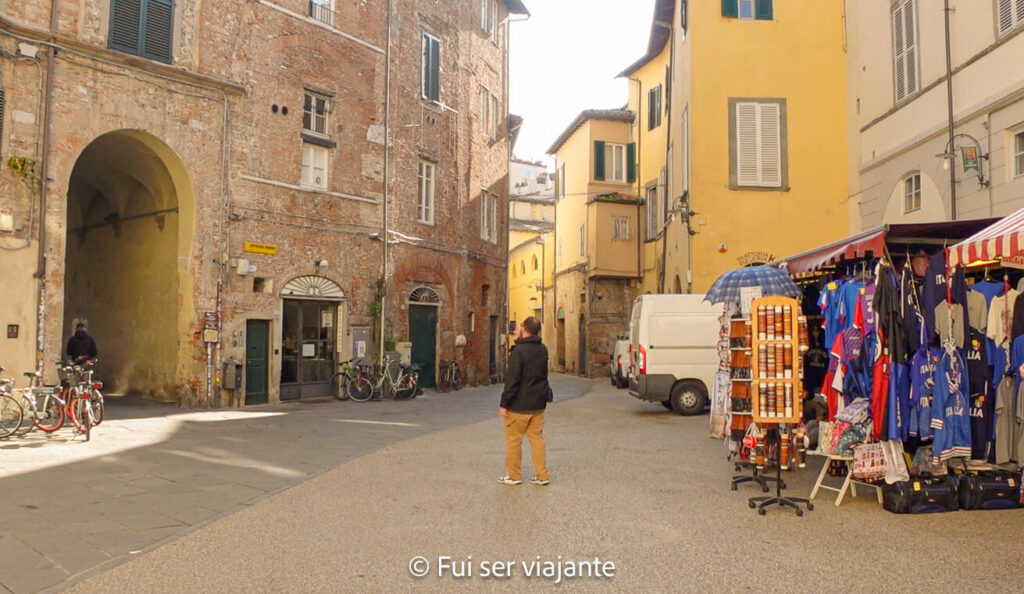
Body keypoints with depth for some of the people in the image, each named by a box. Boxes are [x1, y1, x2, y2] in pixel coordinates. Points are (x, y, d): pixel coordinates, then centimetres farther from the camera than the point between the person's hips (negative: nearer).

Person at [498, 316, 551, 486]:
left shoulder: (519, 350, -19)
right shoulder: (543, 349, 4)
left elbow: (512, 379, -20)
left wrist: (504, 403, -13)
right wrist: (519, 342, 11)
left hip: (519, 405, -7)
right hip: (538, 403, 7)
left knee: (513, 440, 6)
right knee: (537, 437, 13)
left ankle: (514, 475, 15)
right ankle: (541, 475, 14)